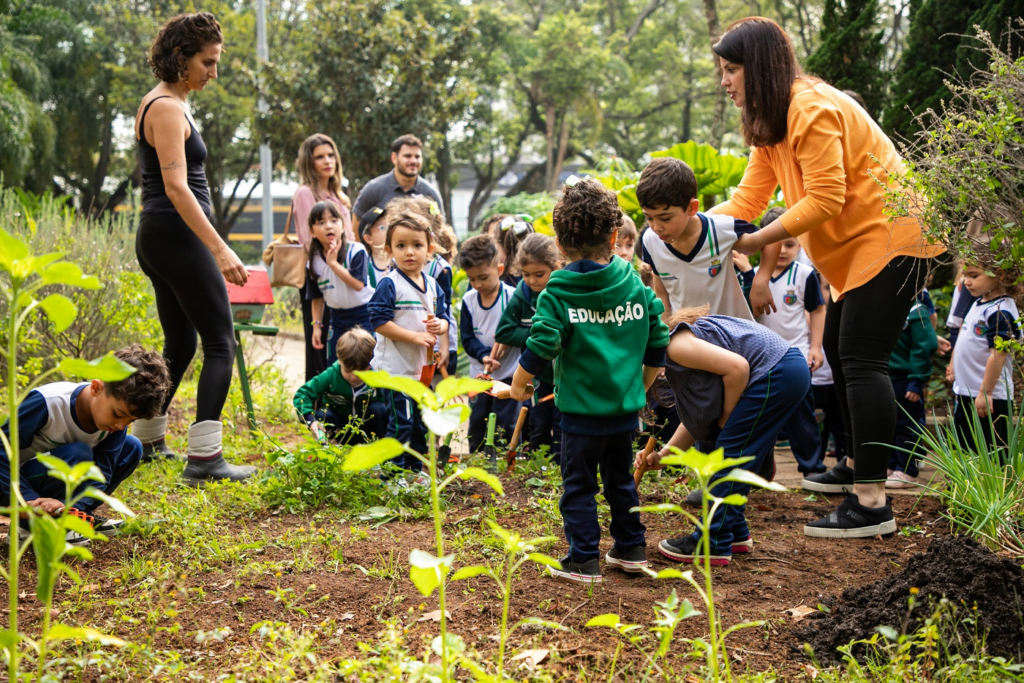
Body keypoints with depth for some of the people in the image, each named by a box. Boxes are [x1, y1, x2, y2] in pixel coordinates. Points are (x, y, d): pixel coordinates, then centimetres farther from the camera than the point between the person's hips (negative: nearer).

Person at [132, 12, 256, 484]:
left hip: (158, 238, 10)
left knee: (180, 344, 18)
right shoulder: (168, 109, -14)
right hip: (177, 237, -10)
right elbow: (176, 187, -23)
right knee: (220, 345, -9)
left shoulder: (164, 103, 17)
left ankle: (148, 441, 28)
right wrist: (221, 251, -28)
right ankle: (204, 459, -14)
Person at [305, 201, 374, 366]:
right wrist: (316, 325, 3)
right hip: (338, 319, 5)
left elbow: (358, 284, -25)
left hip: (363, 317, -5)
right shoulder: (314, 263, -2)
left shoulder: (356, 251, -15)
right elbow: (317, 297, 8)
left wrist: (333, 262, -26)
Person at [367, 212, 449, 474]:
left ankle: (416, 470, 28)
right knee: (401, 423, -8)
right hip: (395, 368, -7)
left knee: (420, 425, 15)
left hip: (422, 368, 7)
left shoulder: (433, 286, 8)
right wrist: (415, 336, -20)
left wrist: (439, 325, -9)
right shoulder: (389, 285, -12)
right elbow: (379, 321, -18)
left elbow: (443, 318, 15)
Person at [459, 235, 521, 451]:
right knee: (476, 424, 12)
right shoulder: (468, 300, -3)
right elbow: (467, 338, -4)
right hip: (478, 376, 4)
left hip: (508, 375, -4)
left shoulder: (512, 297, -14)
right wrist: (484, 355, -21)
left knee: (505, 426, 0)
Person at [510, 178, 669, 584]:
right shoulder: (635, 286, 2)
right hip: (626, 408, 5)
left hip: (581, 411, -4)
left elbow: (542, 346, -19)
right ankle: (631, 550, 27)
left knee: (579, 486, 5)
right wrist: (643, 384, 22)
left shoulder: (557, 294, -11)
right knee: (621, 479, 20)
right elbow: (658, 341, 7)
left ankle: (584, 561, 5)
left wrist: (519, 385, -3)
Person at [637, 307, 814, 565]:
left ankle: (712, 545, -1)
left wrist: (726, 416, -8)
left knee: (731, 454, -5)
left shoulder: (676, 345, -12)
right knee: (736, 457, 17)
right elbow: (697, 420, 18)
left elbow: (737, 367, -22)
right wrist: (661, 456, 9)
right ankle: (736, 533, 25)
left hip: (776, 375, -11)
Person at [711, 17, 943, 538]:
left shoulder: (812, 109, -20)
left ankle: (871, 501, -17)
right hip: (856, 247, 11)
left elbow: (824, 200, -25)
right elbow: (747, 199, 5)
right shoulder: (769, 122, 12)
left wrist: (756, 241, -25)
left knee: (861, 358, -15)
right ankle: (858, 465, 31)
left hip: (890, 236, -11)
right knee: (838, 349, 16)